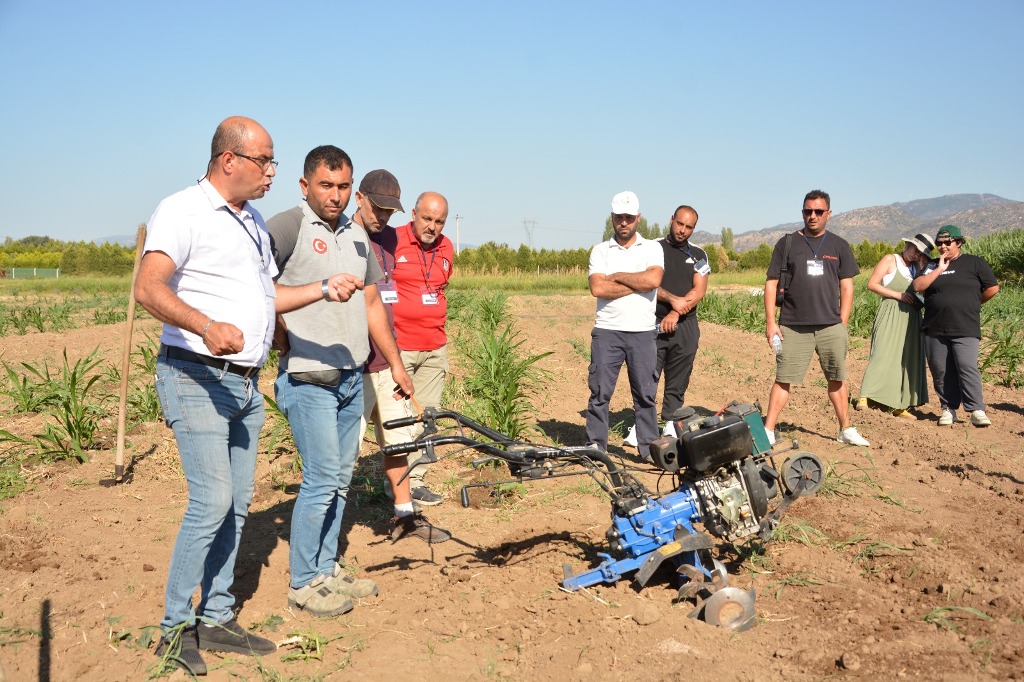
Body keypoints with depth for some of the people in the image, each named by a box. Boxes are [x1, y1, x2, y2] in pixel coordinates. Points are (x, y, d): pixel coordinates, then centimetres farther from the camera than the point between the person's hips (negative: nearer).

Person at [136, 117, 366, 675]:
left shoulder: (254, 221, 17)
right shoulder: (183, 211, -9)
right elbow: (149, 289, -24)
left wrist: (325, 289, 9)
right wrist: (207, 326, -40)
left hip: (246, 383, 8)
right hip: (196, 378, -8)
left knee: (237, 504, 10)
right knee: (212, 500, -13)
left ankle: (216, 618, 21)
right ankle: (175, 626, 3)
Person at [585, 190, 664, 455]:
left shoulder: (652, 248, 8)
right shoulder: (600, 251, 7)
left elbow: (653, 279, -12)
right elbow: (597, 288, -9)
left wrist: (616, 276, -5)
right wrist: (637, 284, -9)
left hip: (643, 333, 0)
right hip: (607, 331, 0)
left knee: (645, 393, 6)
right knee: (600, 391, 1)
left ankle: (649, 448, 14)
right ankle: (595, 447, 9)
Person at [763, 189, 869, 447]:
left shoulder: (839, 246, 9)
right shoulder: (787, 243, 5)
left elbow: (847, 287, 8)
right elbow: (771, 283, 4)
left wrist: (843, 325, 1)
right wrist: (770, 322, -3)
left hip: (831, 326, 2)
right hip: (793, 327, -2)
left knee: (837, 379, 9)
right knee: (783, 379, -3)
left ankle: (846, 430, 22)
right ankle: (768, 431, 0)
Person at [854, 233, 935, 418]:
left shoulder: (916, 268, 20)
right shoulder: (891, 260, 3)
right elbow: (872, 284, -6)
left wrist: (923, 269, 2)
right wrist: (898, 295, -11)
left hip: (910, 318, 6)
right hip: (891, 314, -6)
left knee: (908, 360, 4)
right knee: (882, 354, -17)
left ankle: (900, 405, 8)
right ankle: (864, 397, -21)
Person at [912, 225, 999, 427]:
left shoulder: (975, 263, 6)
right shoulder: (932, 266, 14)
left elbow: (993, 288, 6)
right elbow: (918, 286, -2)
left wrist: (971, 304, 12)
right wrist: (940, 269, -6)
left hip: (965, 329, -4)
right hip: (935, 330, 4)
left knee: (967, 368, -14)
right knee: (941, 371, 4)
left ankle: (977, 411, -11)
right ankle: (948, 409, 13)